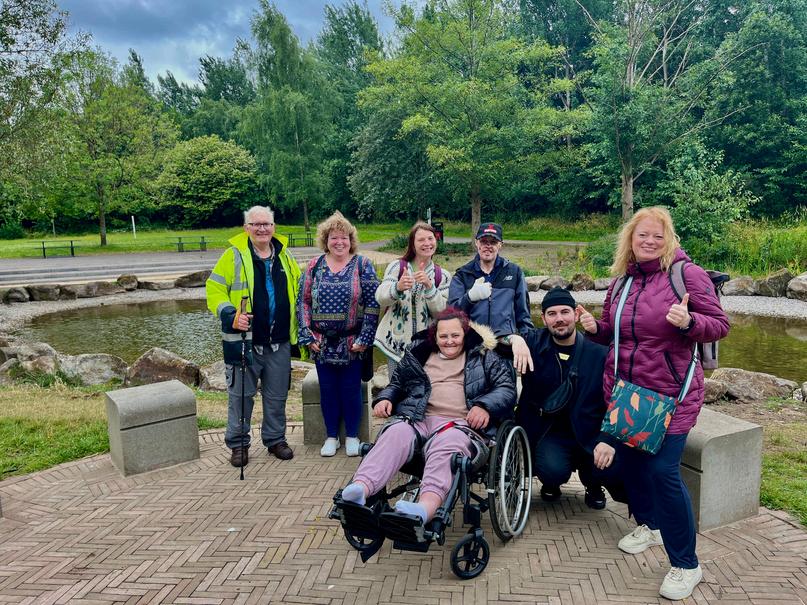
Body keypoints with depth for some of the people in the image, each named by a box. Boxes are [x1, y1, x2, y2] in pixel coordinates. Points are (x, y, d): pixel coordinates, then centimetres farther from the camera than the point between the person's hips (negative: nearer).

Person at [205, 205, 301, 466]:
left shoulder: (284, 256, 9)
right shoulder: (234, 255, -5)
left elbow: (299, 288, 20)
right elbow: (214, 289, -6)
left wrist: (299, 323, 13)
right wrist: (230, 315, -20)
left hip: (279, 342, 4)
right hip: (244, 341, -3)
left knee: (277, 395, 13)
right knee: (240, 394, 7)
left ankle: (275, 439, 30)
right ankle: (238, 443, 23)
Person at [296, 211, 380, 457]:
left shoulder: (362, 266, -3)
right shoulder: (314, 266, 5)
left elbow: (373, 304, -6)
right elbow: (303, 301, 5)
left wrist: (364, 338, -11)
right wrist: (307, 335, -3)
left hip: (352, 342, -2)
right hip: (322, 342, 2)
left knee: (351, 389, 5)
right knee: (327, 389, 9)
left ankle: (352, 436, 22)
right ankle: (331, 437, 25)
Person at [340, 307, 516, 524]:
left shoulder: (483, 355, 19)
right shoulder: (418, 353, 27)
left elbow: (507, 388, 10)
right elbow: (396, 383, 34)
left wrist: (485, 406, -10)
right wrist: (384, 399, 11)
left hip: (460, 422, -3)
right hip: (417, 418, 3)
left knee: (446, 445, -39)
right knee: (395, 434, -33)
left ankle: (425, 508, -63)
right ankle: (360, 489, -53)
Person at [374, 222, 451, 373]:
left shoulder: (443, 275, 5)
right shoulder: (396, 267, 1)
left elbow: (442, 311, -6)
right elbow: (380, 298, -13)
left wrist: (429, 286, -21)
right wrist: (398, 287, -34)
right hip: (397, 344, -1)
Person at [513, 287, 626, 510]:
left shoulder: (599, 352, -3)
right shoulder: (533, 342, -1)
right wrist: (515, 340, -28)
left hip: (589, 433, 1)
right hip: (547, 432, -1)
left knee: (614, 471, -24)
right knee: (553, 470, -29)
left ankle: (591, 482, 15)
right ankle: (551, 483, 12)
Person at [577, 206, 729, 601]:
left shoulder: (687, 273, -10)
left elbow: (719, 325, -10)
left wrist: (688, 322, -30)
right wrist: (595, 327, -4)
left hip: (669, 393, -6)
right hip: (624, 389, 6)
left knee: (662, 470, -10)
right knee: (628, 460, 15)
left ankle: (686, 565, 9)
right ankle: (648, 524, 43)